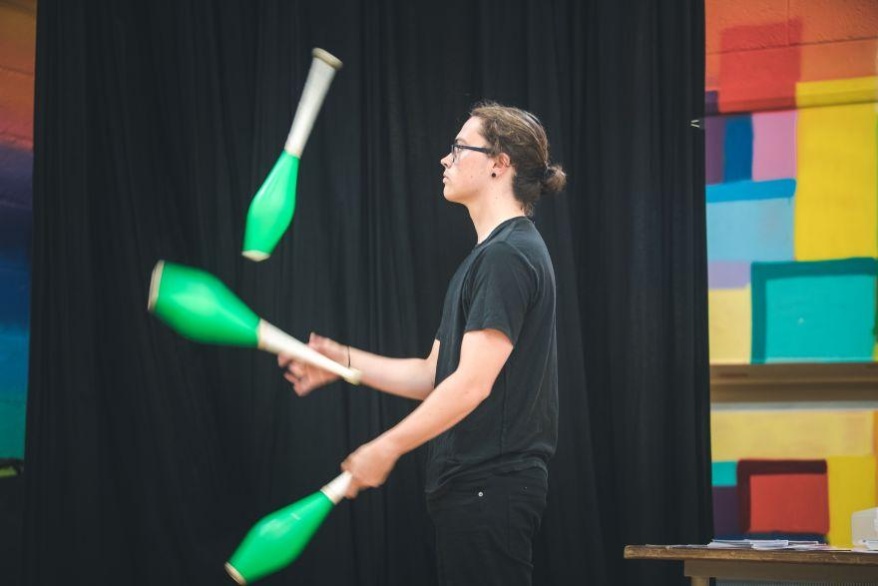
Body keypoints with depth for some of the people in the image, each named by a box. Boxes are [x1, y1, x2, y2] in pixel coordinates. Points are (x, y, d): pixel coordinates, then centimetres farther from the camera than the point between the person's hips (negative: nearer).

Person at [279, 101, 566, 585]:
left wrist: (387, 448, -16)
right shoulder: (488, 256, 19)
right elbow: (433, 377, 19)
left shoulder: (507, 256, -14)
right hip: (469, 486, 10)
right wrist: (344, 361, 11)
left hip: (489, 486, -10)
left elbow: (471, 384, -21)